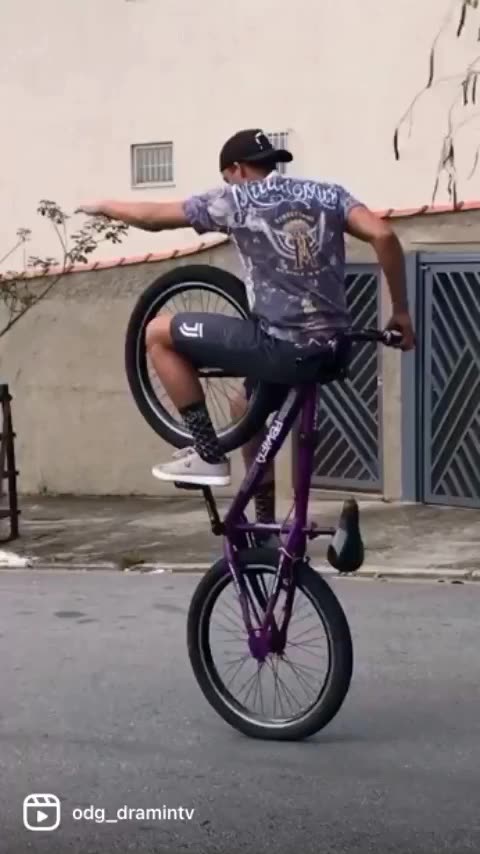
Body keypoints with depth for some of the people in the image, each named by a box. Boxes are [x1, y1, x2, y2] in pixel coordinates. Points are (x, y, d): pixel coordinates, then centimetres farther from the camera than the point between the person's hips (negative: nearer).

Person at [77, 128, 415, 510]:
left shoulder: (235, 200, 0)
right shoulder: (329, 194, 11)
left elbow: (151, 216, 8)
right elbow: (383, 235, -4)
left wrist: (102, 207, 27)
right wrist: (401, 312, 2)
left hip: (278, 346, -7)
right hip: (331, 348, 7)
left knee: (159, 332, 8)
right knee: (247, 408, 33)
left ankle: (209, 455, 8)